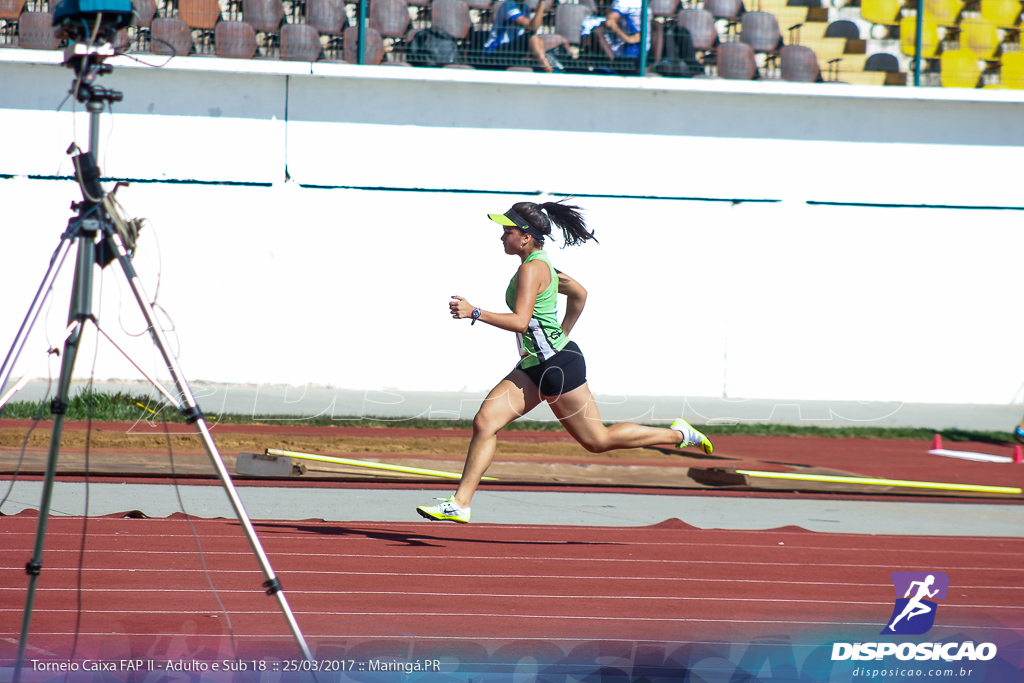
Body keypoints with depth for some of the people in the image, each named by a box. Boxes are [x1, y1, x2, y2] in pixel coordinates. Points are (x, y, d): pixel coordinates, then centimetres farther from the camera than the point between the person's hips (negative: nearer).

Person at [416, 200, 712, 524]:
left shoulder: (531, 269, -18)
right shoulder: (542, 264, 12)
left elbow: (520, 322, -28)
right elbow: (579, 293, 25)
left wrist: (475, 313, -28)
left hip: (557, 364, -10)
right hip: (534, 367, 10)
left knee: (598, 440, 1)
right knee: (485, 421, -3)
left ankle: (677, 434, 16)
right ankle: (460, 504, -5)